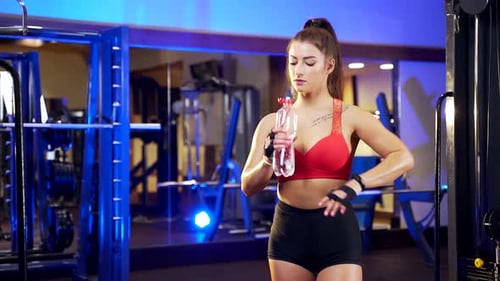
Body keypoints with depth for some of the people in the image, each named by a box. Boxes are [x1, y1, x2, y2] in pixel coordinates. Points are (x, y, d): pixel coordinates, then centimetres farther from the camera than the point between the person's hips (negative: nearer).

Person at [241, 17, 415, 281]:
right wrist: (268, 160, -17)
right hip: (288, 232, 4)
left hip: (336, 231, -3)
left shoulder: (349, 116, -4)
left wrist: (355, 184, -28)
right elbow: (248, 187, 4)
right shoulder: (272, 122, 4)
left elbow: (403, 158, -15)